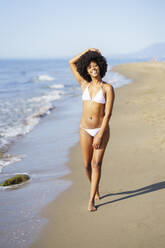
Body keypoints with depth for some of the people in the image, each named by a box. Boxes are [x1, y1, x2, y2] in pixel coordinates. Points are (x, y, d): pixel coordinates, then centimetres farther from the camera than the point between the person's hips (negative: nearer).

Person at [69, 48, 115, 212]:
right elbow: (71, 63, 10)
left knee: (96, 163, -8)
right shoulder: (84, 85, 5)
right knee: (87, 165, 7)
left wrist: (100, 135, -16)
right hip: (85, 130, 3)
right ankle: (96, 190, 33)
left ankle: (91, 200, -3)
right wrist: (88, 50, 7)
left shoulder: (108, 88, -6)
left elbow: (108, 113, -11)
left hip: (101, 129, -3)